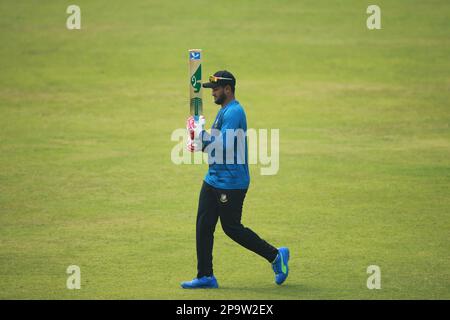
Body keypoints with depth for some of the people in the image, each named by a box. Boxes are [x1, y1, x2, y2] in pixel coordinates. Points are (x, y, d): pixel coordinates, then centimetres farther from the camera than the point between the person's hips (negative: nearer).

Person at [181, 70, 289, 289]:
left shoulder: (233, 112, -17)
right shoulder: (224, 111, 15)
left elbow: (223, 146, -26)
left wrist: (200, 133, -21)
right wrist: (198, 144, 5)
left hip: (231, 182, -10)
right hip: (214, 179, 10)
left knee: (232, 228, -3)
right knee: (203, 226, 7)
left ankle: (275, 256, 11)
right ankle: (205, 277, 9)